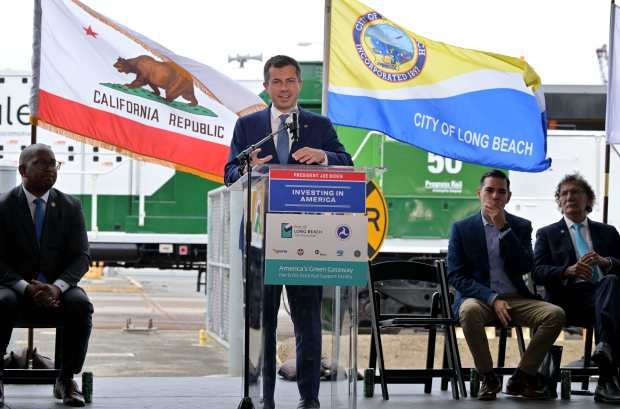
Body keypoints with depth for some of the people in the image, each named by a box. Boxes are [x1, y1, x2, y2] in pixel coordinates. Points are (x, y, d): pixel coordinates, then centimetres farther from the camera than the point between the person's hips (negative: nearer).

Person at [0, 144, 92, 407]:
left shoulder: (70, 207, 5)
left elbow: (81, 256, 0)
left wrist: (57, 287, -20)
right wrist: (26, 288, -23)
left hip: (58, 288, 2)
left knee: (81, 304, -31)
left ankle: (66, 380, -17)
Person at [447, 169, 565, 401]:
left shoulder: (521, 227, 9)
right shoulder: (462, 228, 4)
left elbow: (526, 268, -6)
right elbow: (456, 276, -4)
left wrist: (504, 228, -12)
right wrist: (492, 299, -17)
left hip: (516, 299, 2)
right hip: (479, 298, -2)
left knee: (555, 314, -24)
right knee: (470, 311, -38)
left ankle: (522, 378, -10)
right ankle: (488, 378, -17)